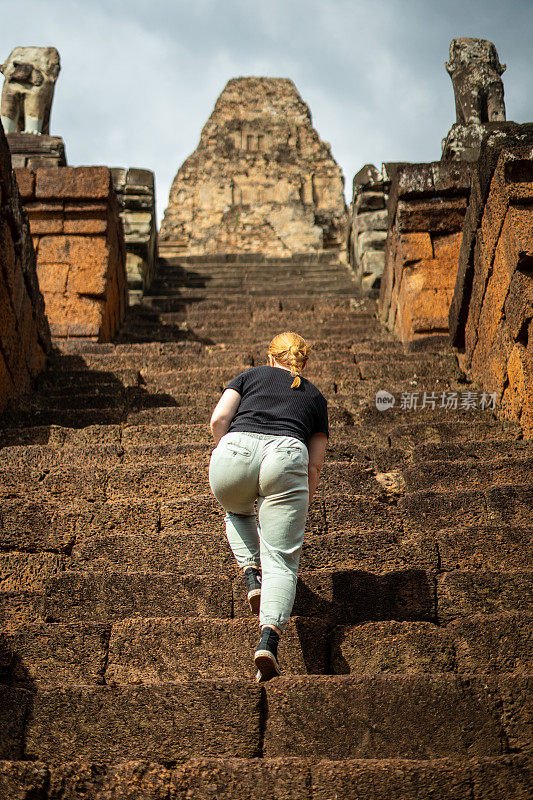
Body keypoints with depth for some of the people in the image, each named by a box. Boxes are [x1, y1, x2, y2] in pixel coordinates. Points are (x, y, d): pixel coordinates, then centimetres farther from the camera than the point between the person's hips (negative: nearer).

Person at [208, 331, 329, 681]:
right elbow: (314, 465, 24)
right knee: (282, 559, 1)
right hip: (287, 456, 0)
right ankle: (269, 637, -22)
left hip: (237, 448, 1)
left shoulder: (250, 376, 29)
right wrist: (298, 515, 31)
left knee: (237, 511, 35)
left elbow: (218, 420, 12)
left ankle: (251, 573, 13)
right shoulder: (315, 396, 31)